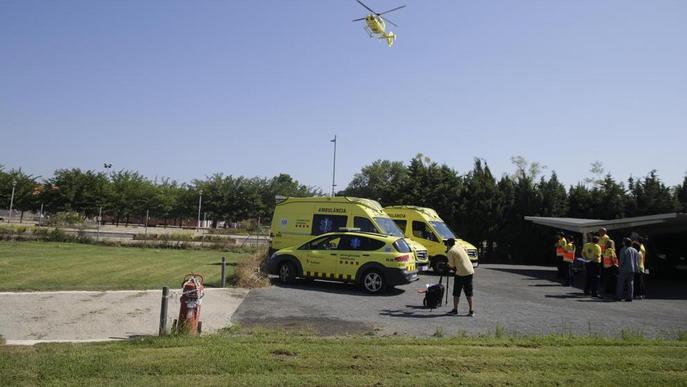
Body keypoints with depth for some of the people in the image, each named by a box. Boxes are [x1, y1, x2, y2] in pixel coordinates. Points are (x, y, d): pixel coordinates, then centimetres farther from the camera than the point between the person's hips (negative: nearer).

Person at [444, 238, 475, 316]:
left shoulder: (450, 252, -6)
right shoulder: (458, 246, 15)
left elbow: (452, 266, -6)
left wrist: (448, 265, 15)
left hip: (461, 273, -7)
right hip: (470, 271, 7)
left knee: (456, 292, 6)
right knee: (469, 292, 12)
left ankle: (455, 310, 12)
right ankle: (471, 311, 11)